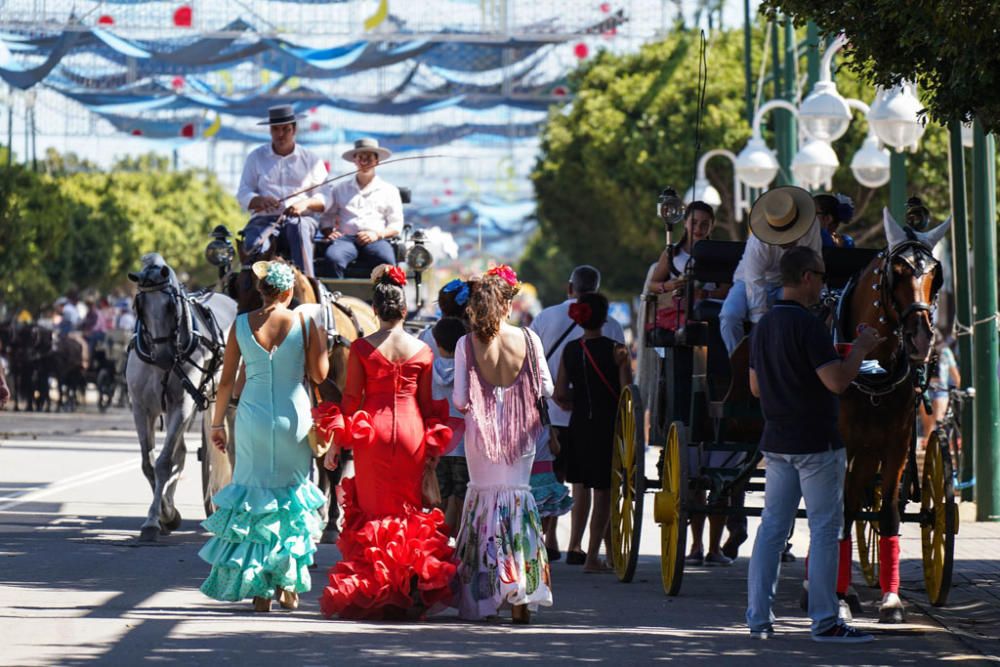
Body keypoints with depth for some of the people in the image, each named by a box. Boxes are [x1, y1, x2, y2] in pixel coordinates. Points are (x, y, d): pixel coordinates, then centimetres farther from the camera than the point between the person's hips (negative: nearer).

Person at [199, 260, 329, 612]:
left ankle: (260, 591, 9)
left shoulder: (241, 325, -2)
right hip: (294, 417, -1)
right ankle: (288, 584, 12)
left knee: (254, 493, 10)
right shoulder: (304, 325, -6)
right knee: (293, 495, 14)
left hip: (252, 415, 1)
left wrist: (218, 422, 11)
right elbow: (319, 374, -2)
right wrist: (321, 342, 13)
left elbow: (226, 380, 1)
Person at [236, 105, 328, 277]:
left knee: (298, 226, -39)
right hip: (264, 219, 1)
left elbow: (325, 199, 10)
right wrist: (260, 201, -12)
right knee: (255, 245, -35)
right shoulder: (256, 157, 19)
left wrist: (306, 203, -13)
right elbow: (243, 194, 11)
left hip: (302, 219, -1)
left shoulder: (311, 160, 17)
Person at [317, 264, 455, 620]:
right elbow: (430, 403, 6)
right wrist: (433, 450, 14)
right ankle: (411, 588, 4)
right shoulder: (422, 350, 1)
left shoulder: (361, 347, -4)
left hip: (372, 431, -1)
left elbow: (351, 399, -3)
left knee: (373, 513, 7)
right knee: (409, 512, 10)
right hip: (411, 431, 1)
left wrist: (335, 444, 5)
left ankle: (373, 593, 2)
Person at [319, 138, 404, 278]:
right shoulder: (340, 189, 26)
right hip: (346, 238, 1)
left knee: (387, 261, -37)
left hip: (375, 240, -1)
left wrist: (377, 234, -5)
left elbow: (396, 226, 15)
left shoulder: (389, 190, 22)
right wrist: (329, 232, -1)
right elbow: (326, 218, 23)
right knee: (333, 257, -37)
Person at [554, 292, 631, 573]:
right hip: (609, 426, -5)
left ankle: (612, 553, 24)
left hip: (580, 426, 5)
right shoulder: (616, 350, -11)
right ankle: (593, 557, -2)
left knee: (601, 492, 16)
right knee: (604, 493, 3)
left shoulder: (570, 350, 2)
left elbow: (560, 396, 0)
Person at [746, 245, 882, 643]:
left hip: (776, 442, 8)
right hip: (816, 442, -8)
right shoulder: (807, 326, -16)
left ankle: (758, 618, 7)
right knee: (825, 529, -3)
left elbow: (755, 387, 18)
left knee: (772, 527, 9)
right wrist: (860, 349, -6)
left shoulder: (763, 326, 10)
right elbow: (837, 381, -22)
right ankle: (825, 621, -3)